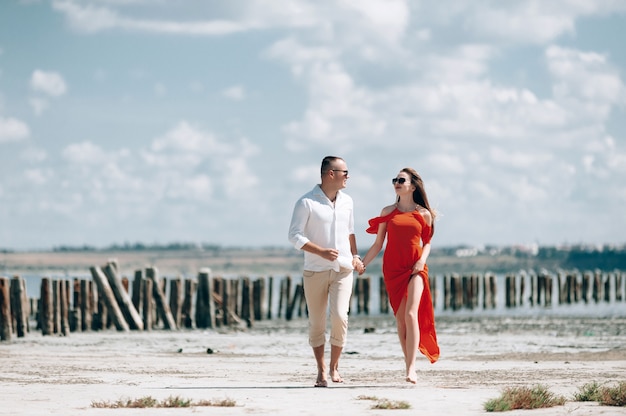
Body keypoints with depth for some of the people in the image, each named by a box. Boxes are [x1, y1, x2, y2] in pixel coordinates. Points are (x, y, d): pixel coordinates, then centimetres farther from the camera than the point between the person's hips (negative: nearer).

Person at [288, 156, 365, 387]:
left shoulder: (347, 202, 11)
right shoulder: (307, 203, -7)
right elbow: (294, 235, -10)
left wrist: (355, 256, 12)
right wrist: (321, 252, -19)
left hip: (343, 270, 3)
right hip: (315, 271, -3)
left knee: (340, 316, -13)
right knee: (316, 322, 1)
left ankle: (334, 366, 3)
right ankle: (321, 371, 13)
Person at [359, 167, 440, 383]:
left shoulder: (424, 214, 5)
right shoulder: (388, 212, 8)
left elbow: (427, 243, 13)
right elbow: (378, 244, 9)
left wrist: (422, 260, -6)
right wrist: (362, 264, -1)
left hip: (415, 268, -2)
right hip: (392, 269, 2)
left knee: (411, 314, -17)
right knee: (400, 319, 2)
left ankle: (411, 368, -20)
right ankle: (410, 366, 9)